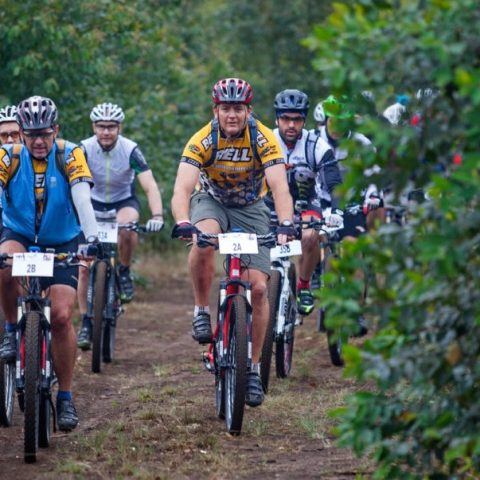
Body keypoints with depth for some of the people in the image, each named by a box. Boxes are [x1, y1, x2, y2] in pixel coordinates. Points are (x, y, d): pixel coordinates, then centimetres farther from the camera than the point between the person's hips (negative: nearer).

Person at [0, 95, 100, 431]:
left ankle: (66, 397, 0)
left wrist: (92, 237, -46)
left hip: (61, 243, 0)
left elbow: (82, 197, -30)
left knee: (61, 315, -13)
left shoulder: (69, 155, -17)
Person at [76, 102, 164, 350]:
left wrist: (157, 216, -45)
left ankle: (124, 273, -10)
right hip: (94, 202, 1)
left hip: (124, 201, -1)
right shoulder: (84, 149, -21)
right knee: (85, 265, -10)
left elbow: (150, 185, -29)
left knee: (127, 226, -37)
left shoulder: (130, 150, -23)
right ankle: (86, 323, 0)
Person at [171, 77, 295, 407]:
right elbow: (182, 189, -35)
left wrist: (286, 225, -52)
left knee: (258, 287, -10)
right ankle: (202, 311, -15)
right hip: (211, 201, -1)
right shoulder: (202, 141, -25)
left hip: (251, 208, 1)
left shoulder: (263, 139, -24)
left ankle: (253, 367, 2)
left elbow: (280, 187, -34)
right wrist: (183, 224, -55)